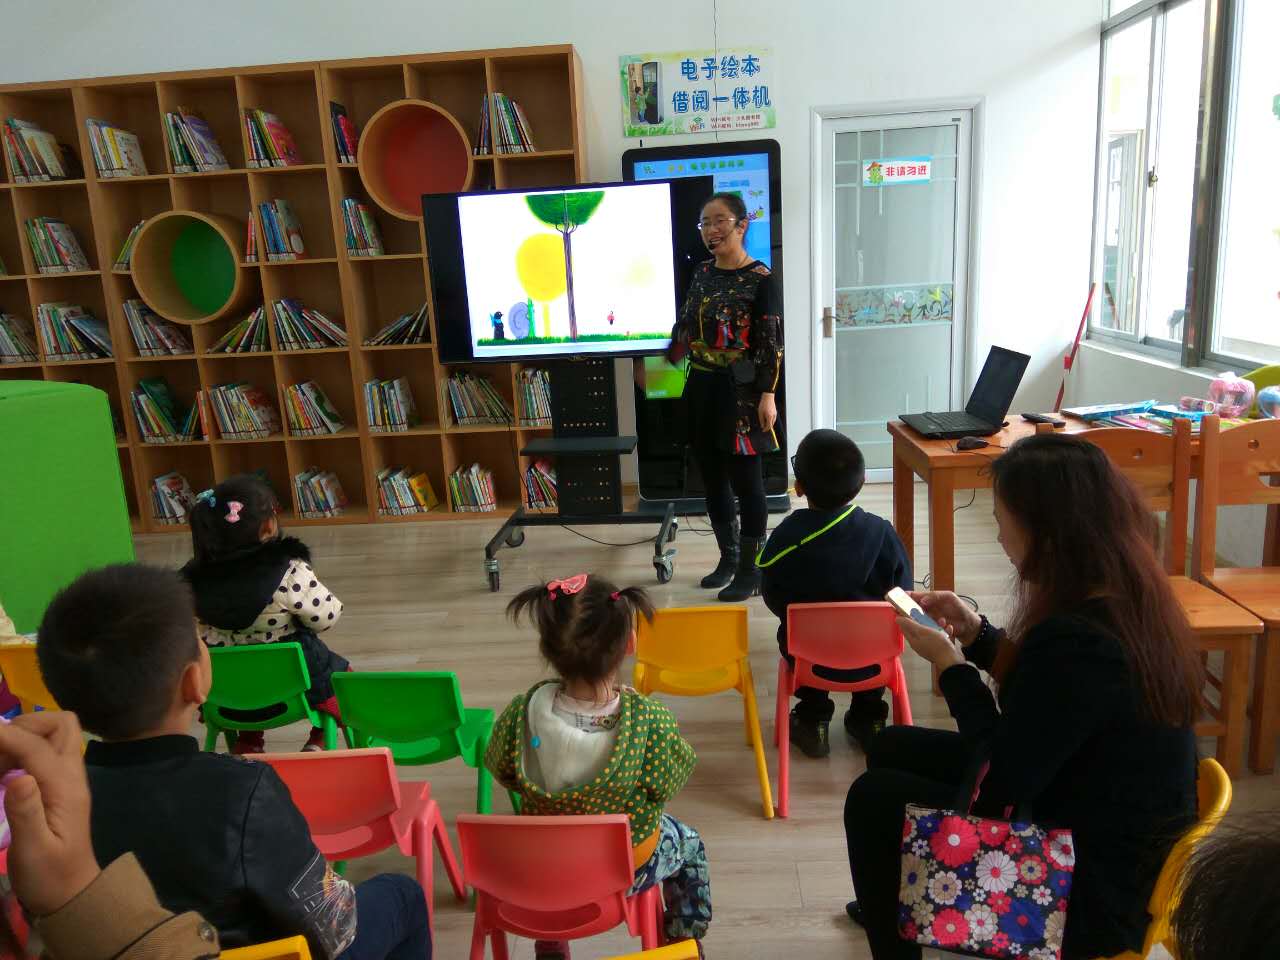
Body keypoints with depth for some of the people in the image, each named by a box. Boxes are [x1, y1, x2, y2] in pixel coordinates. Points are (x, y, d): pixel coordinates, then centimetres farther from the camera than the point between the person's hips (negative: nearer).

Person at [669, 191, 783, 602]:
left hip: (741, 391, -7)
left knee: (745, 480, 0)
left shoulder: (761, 279, -9)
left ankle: (750, 570, 11)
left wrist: (767, 395, -17)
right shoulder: (702, 272, 10)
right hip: (702, 388, 7)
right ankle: (728, 558, 28)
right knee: (712, 478, 13)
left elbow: (771, 342, -13)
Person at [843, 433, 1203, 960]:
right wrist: (976, 634, 0)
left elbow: (997, 787, -24)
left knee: (873, 799, 3)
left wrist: (949, 663, -16)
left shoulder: (1072, 642, -35)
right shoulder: (1135, 601, -6)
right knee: (892, 747, 18)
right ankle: (899, 906, 45)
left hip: (1095, 895, -9)